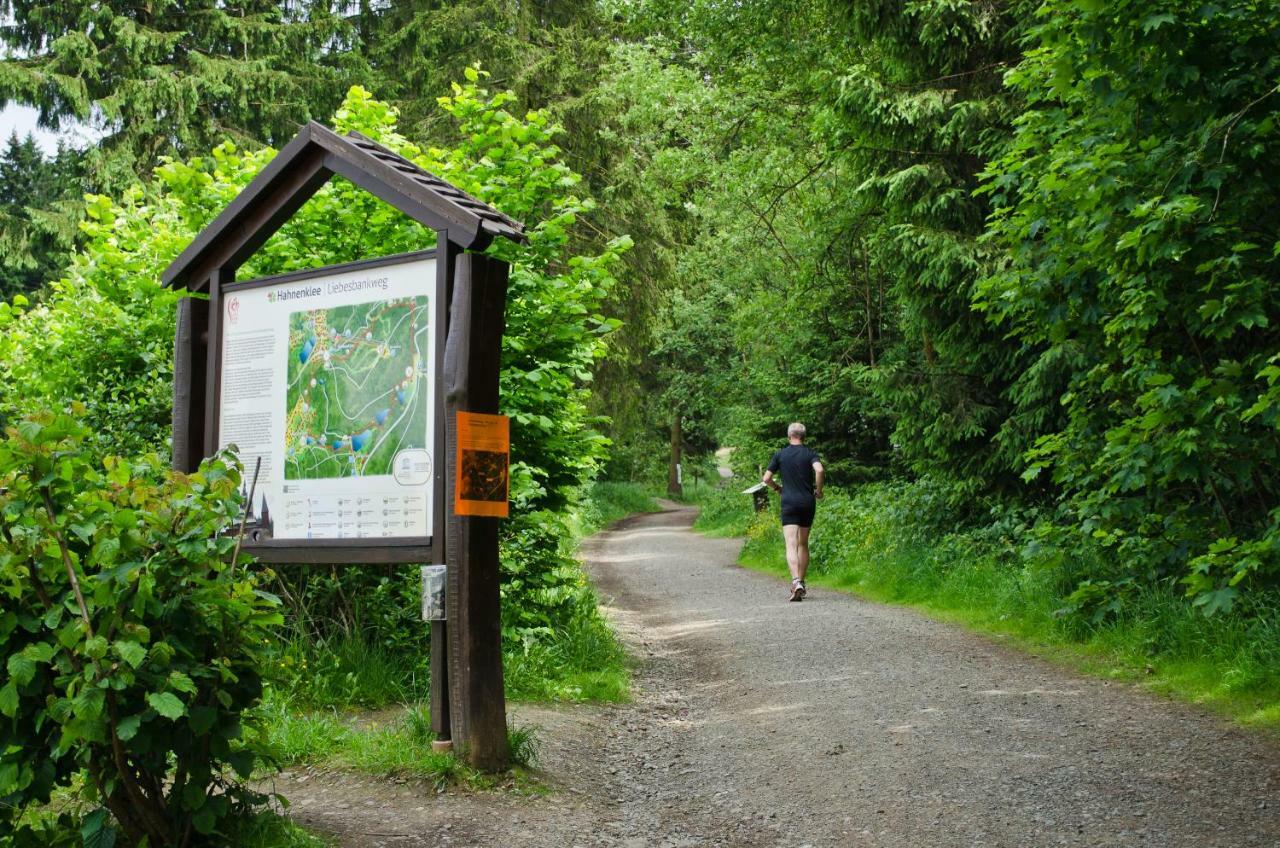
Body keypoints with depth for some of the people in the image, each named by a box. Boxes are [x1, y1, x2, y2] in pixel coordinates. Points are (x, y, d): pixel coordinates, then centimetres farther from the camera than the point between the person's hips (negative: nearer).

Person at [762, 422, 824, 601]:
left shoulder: (780, 455, 4)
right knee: (803, 544, 17)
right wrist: (818, 490, -3)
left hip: (789, 503, -2)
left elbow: (766, 479, 3)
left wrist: (778, 488, 22)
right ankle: (801, 583, 22)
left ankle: (796, 582, -31)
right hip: (808, 503, 2)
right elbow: (819, 470, -17)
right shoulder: (810, 453, 3)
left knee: (791, 545, -10)